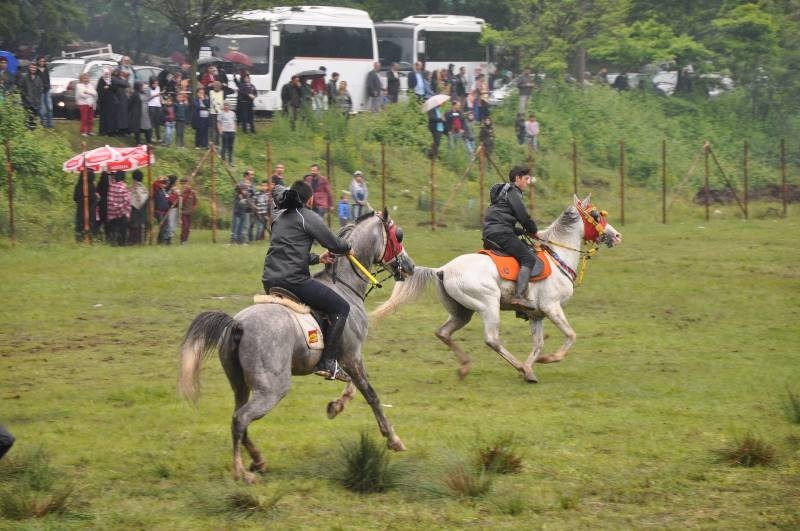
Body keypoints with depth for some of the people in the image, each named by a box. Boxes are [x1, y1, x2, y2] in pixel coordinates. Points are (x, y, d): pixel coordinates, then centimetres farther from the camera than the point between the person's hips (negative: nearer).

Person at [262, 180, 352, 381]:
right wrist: (347, 247, 19)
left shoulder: (279, 217, 19)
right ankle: (328, 362, -5)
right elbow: (333, 243, -3)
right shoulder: (308, 217, -4)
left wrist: (318, 258, 20)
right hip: (293, 280, -8)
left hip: (269, 280, 8)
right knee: (340, 308, 2)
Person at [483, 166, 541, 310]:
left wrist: (523, 231, 20)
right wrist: (533, 230, 10)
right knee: (528, 258, -17)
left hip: (489, 235, 10)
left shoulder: (503, 191, 29)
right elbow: (524, 216, -7)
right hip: (501, 234, -10)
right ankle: (519, 296, -33)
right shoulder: (513, 192, -2)